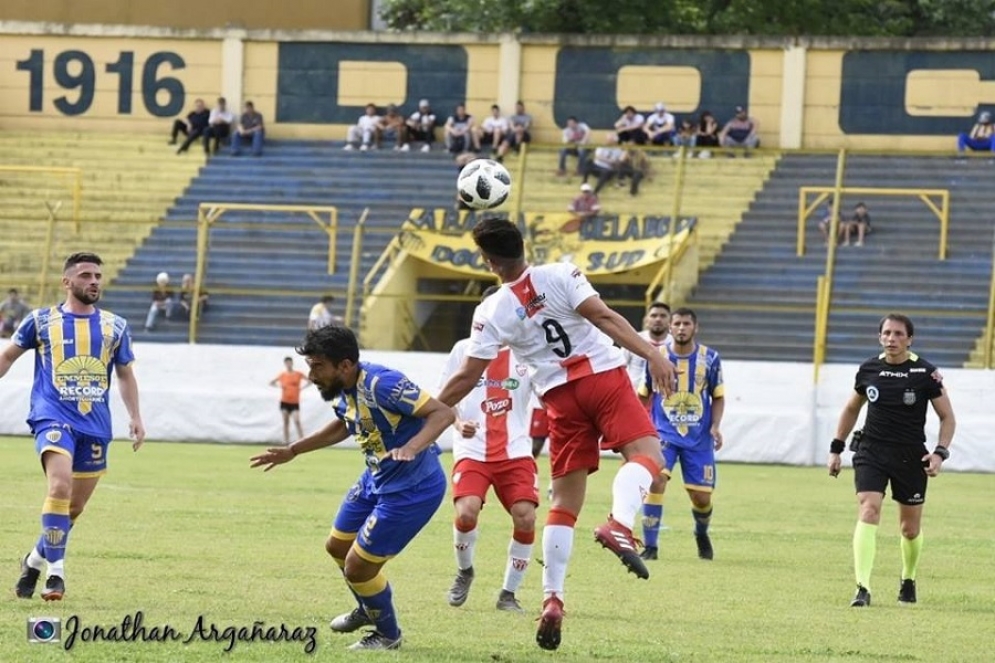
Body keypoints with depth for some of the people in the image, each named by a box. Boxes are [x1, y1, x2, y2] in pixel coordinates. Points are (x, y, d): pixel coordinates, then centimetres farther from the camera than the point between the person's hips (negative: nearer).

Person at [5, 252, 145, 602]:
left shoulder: (115, 326, 10)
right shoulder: (41, 320, 4)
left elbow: (125, 375, 20)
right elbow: (8, 356, 16)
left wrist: (135, 417, 9)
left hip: (95, 426, 4)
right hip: (54, 417, -4)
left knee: (75, 506, 8)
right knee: (60, 487, -25)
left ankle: (36, 560, 32)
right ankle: (55, 571, -20)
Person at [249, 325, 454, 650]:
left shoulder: (381, 384, -31)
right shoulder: (341, 389, -3)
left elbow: (443, 413, -31)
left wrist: (412, 447, -47)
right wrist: (292, 451, 23)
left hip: (413, 487, -9)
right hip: (376, 479, 9)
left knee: (358, 565, -4)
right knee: (338, 547, 22)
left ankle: (388, 635, 23)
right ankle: (368, 610, 49)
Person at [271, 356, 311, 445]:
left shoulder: (298, 374, 0)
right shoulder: (282, 375, 4)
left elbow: (310, 381, 6)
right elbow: (271, 383, 13)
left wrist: (302, 387, -6)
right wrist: (280, 386, -5)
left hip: (295, 402, -2)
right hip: (284, 402, 2)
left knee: (297, 421, -14)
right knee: (286, 422, 5)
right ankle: (286, 441, 8)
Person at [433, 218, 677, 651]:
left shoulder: (492, 312, 3)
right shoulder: (561, 275, 0)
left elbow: (467, 377, 3)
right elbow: (603, 317, -12)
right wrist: (651, 355, -15)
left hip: (561, 396, 2)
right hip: (604, 375, -2)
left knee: (565, 501, 9)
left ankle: (552, 599, 3)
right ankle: (620, 524, -41)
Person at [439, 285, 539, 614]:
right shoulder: (464, 350, 4)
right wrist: (458, 423, -11)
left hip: (515, 451, 1)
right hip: (472, 451, -1)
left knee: (525, 517, -15)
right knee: (466, 510, -22)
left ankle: (509, 594, 5)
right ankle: (464, 571, 10)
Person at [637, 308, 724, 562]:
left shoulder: (710, 358, 0)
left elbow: (718, 397, 8)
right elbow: (643, 395, 9)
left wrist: (715, 425, -8)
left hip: (699, 437, 1)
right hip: (663, 433, -1)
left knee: (701, 497, 3)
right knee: (656, 481, -24)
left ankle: (702, 534, 39)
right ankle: (650, 546, -15)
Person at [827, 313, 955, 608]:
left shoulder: (925, 373, -7)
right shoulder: (868, 369, 2)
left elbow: (947, 417, 0)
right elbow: (851, 409, 18)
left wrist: (940, 452, -14)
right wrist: (836, 448, 14)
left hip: (911, 458, -1)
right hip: (872, 452, 1)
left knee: (910, 528, 9)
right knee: (868, 511, -19)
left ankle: (908, 580, 37)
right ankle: (862, 588, -24)